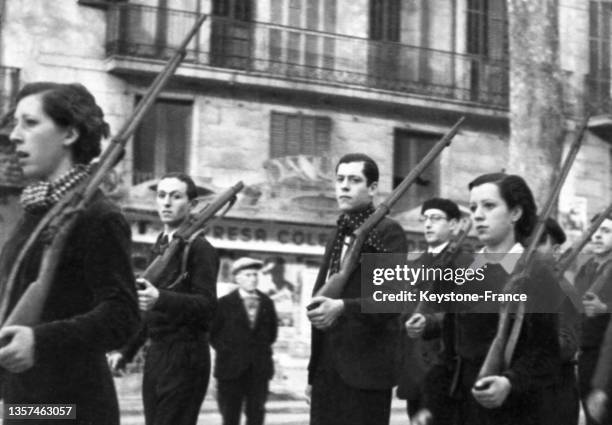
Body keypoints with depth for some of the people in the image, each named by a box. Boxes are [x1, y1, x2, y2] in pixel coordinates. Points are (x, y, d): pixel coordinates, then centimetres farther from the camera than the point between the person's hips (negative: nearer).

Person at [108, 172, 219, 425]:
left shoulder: (199, 248, -8)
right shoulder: (159, 248, 16)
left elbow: (207, 306, -19)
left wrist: (160, 298, -33)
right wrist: (126, 352, 19)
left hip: (185, 356, -8)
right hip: (155, 355, 8)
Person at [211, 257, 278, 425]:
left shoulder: (266, 302, 7)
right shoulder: (225, 303, -1)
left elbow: (272, 331, 17)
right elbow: (213, 332, 2)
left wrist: (262, 348, 11)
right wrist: (225, 351, -1)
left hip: (259, 368, 3)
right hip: (231, 367, -2)